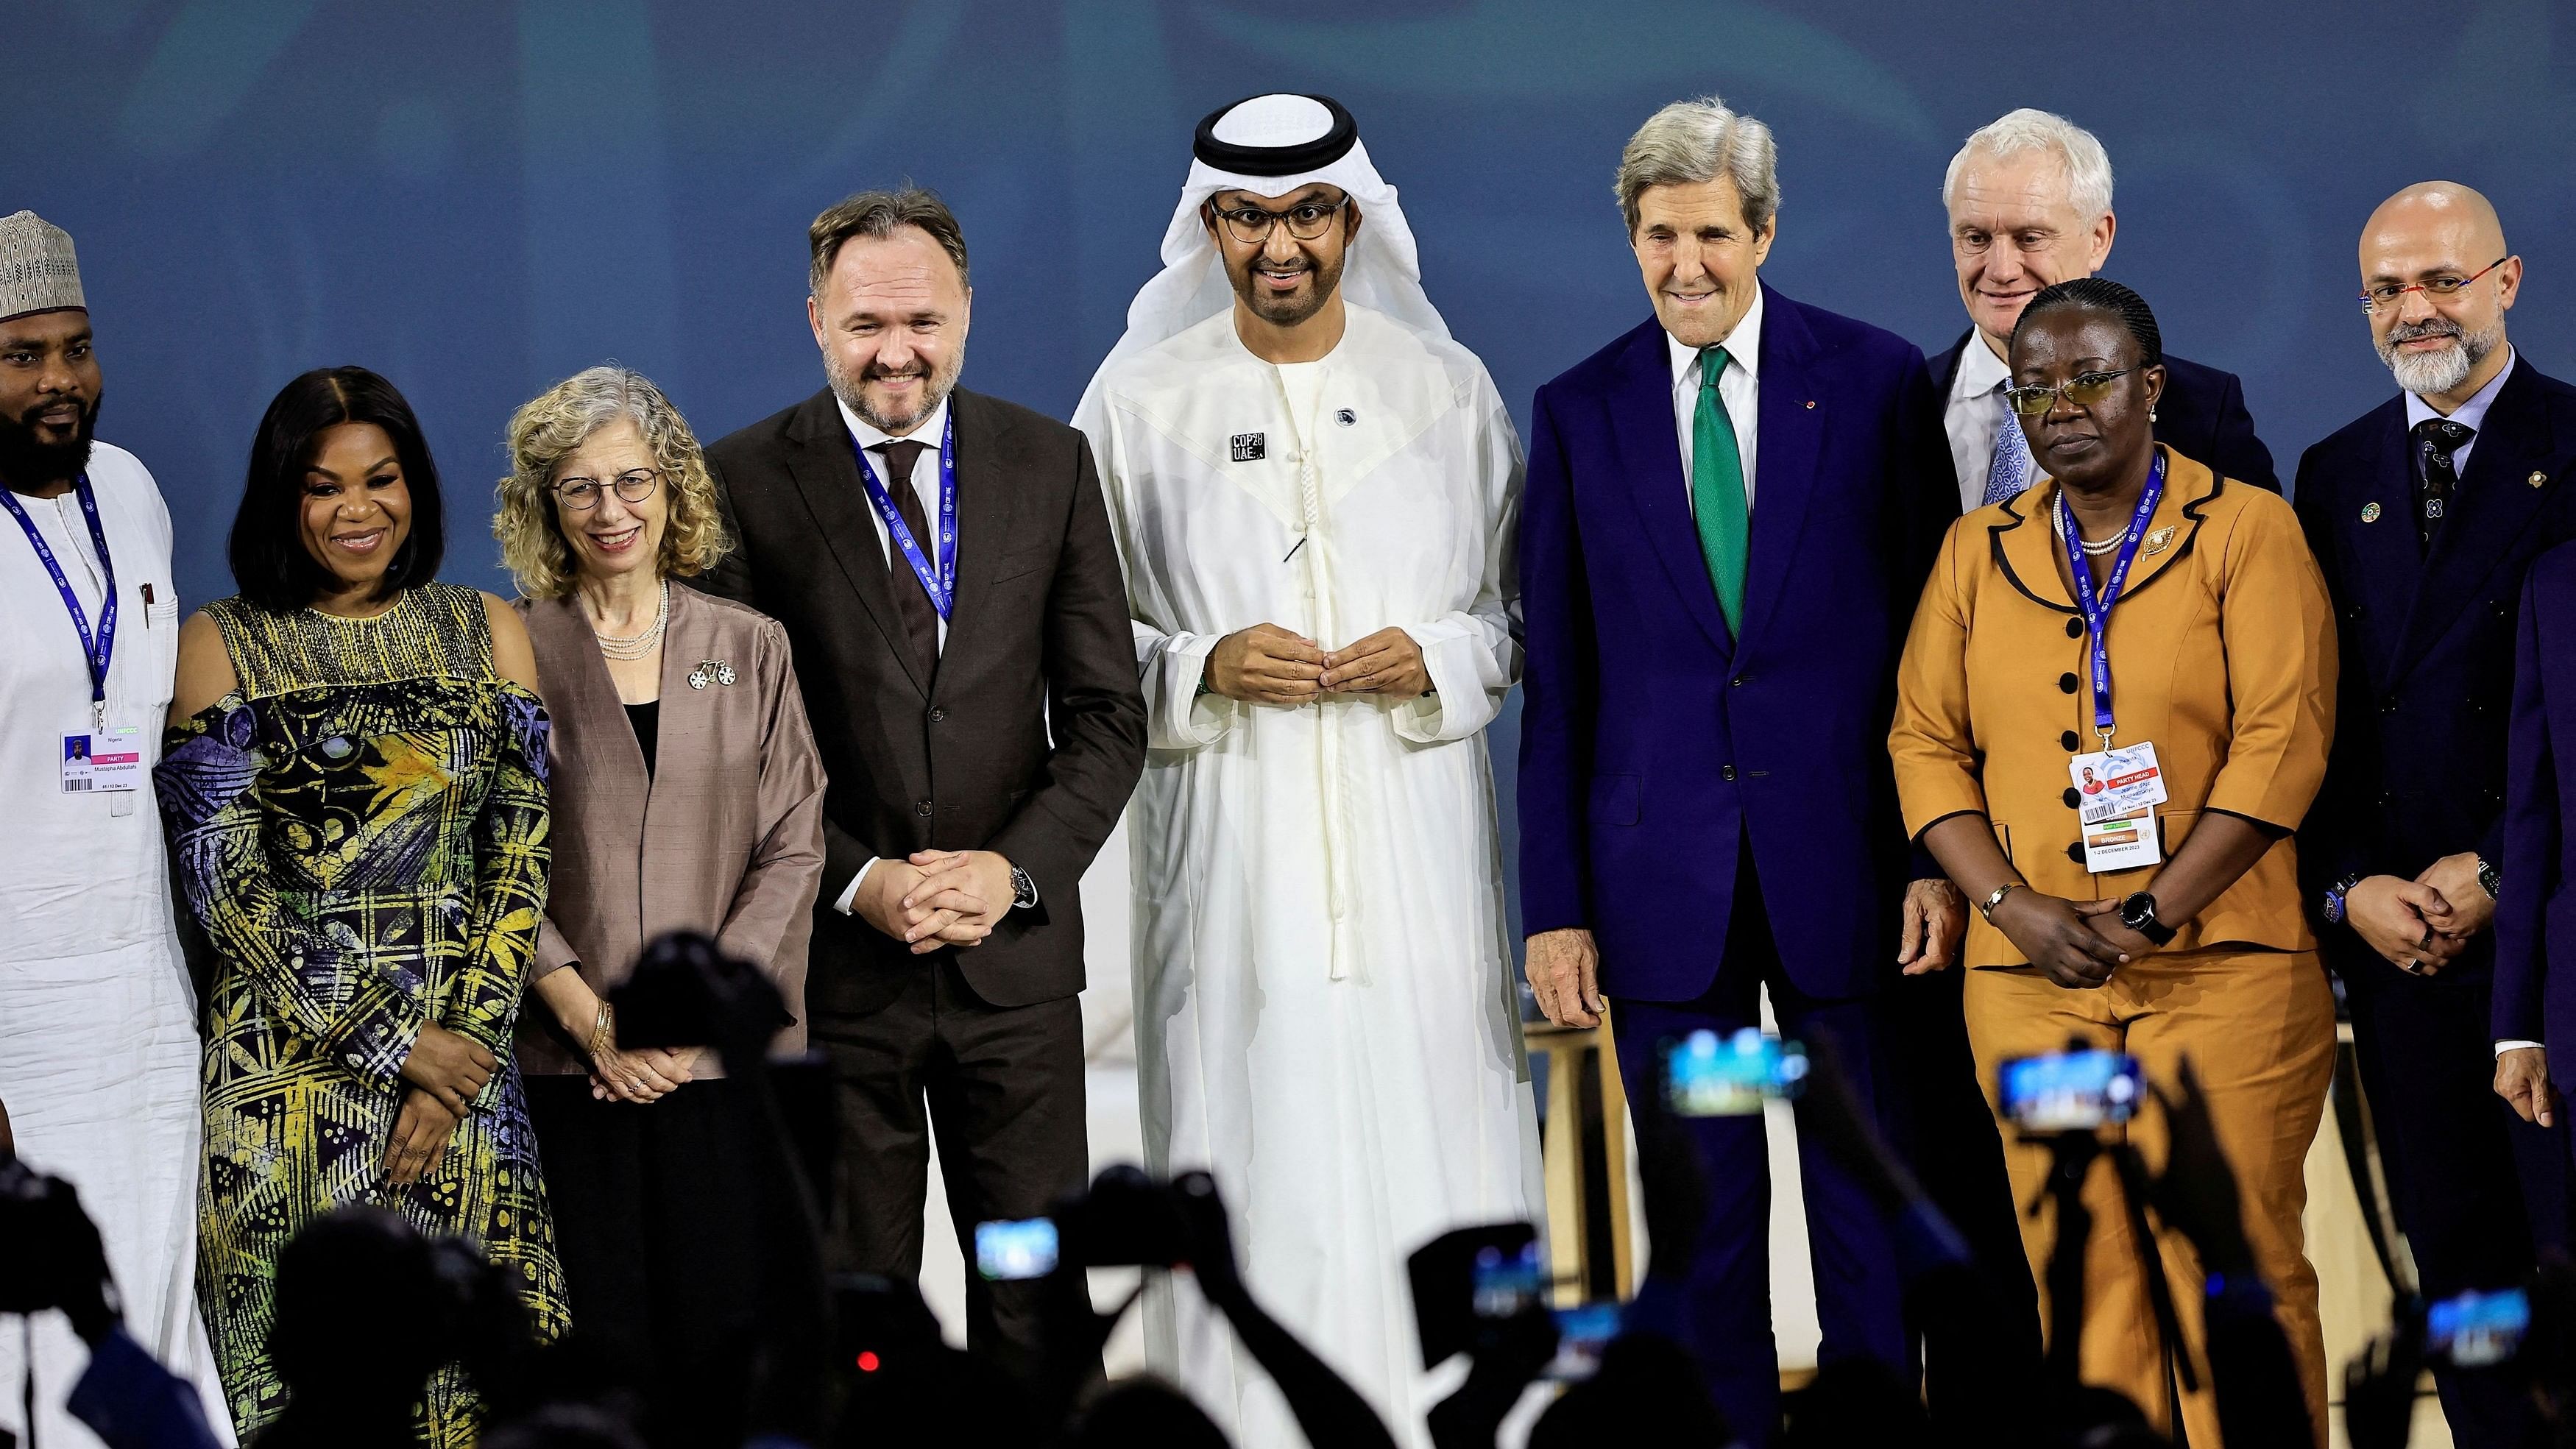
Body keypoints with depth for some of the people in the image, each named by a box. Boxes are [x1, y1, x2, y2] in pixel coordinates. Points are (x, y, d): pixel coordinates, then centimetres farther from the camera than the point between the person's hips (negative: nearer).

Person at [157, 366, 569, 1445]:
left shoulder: (488, 633, 9)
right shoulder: (221, 646, 1)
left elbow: (521, 856, 4)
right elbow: (224, 881, -5)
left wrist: (463, 1045, -9)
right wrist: (394, 1046, -10)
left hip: (459, 1047, 2)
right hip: (282, 1064, -2)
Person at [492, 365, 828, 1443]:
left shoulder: (748, 650, 10)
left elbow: (793, 848, 6)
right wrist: (591, 1018, -11)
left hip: (726, 1059, 2)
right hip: (563, 1065, -1)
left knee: (726, 1335, -4)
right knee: (600, 1348, -4)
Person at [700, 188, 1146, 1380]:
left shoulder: (1049, 464, 6)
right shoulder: (743, 483, -2)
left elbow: (1106, 714, 5)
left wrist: (1016, 867, -9)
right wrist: (860, 882, -14)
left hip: (1015, 950, 2)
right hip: (832, 957, -2)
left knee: (1040, 1305, 4)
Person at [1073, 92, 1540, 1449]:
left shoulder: (1446, 389, 8)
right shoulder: (1141, 400, 5)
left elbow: (1525, 610, 12)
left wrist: (1436, 658, -7)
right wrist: (1205, 666, -9)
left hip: (1413, 832, 1)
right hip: (1232, 833, -1)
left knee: (1428, 1123, -4)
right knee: (1253, 1129, -5)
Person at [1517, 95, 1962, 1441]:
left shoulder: (1876, 379, 1)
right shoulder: (1579, 412, 6)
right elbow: (1556, 678, 7)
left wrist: (1940, 852, -5)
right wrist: (1554, 903, 2)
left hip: (1842, 855, -1)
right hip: (1661, 870, 1)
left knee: (1869, 1204, 5)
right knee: (1701, 1220, 6)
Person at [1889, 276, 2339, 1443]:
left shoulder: (2248, 530, 2)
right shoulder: (1977, 553, 13)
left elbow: (2282, 741, -6)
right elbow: (1924, 742, 10)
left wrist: (2149, 916, -12)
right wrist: (2017, 909, -6)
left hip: (2224, 970, -3)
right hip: (2030, 985, 3)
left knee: (2235, 1269, -6)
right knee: (2084, 1274, 2)